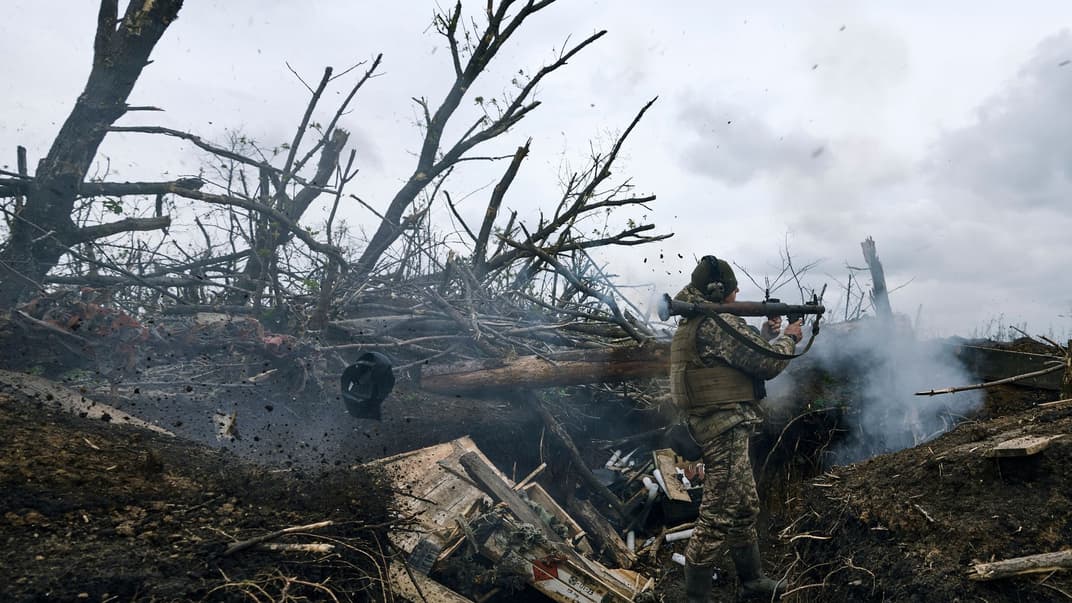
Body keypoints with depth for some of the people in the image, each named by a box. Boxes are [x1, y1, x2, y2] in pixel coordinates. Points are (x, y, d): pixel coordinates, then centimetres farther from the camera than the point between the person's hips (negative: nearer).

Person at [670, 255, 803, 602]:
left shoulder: (694, 324, 14)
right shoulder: (718, 323, -18)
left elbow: (745, 354, 24)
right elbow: (768, 363, -13)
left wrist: (766, 335, 20)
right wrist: (789, 338, 4)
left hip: (718, 426, 11)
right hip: (726, 428, -11)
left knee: (745, 507, 21)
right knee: (718, 516, -5)